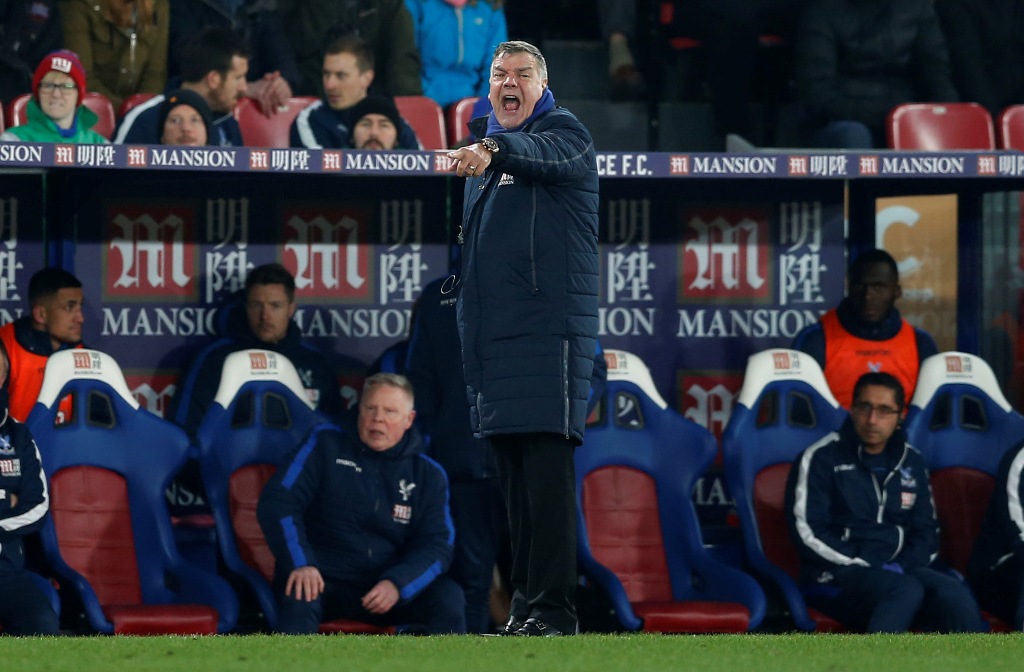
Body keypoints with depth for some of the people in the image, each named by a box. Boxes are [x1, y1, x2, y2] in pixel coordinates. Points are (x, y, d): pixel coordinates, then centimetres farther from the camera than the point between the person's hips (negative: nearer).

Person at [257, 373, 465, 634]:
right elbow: (277, 501, -6)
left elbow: (436, 544, 0)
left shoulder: (428, 475, 8)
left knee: (448, 596, -23)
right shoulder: (326, 445, 3)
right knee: (299, 597, -36)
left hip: (390, 588, 3)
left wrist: (397, 583, -21)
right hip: (323, 580, -2)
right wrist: (299, 563, -23)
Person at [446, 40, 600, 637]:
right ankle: (525, 606, 13)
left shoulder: (564, 132, -2)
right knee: (514, 475, 9)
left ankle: (554, 608, -16)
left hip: (549, 329, -8)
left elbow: (544, 154, -28)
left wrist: (492, 151, -48)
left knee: (547, 467, -14)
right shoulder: (484, 150, 21)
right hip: (493, 334, 8)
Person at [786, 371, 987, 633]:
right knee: (906, 591, -36)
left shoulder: (911, 463, 16)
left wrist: (901, 567, -3)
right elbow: (808, 533, -9)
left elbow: (926, 532, 18)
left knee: (953, 594, -27)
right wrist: (868, 566, -14)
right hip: (836, 577, -5)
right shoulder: (822, 458, -1)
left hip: (897, 573, 5)